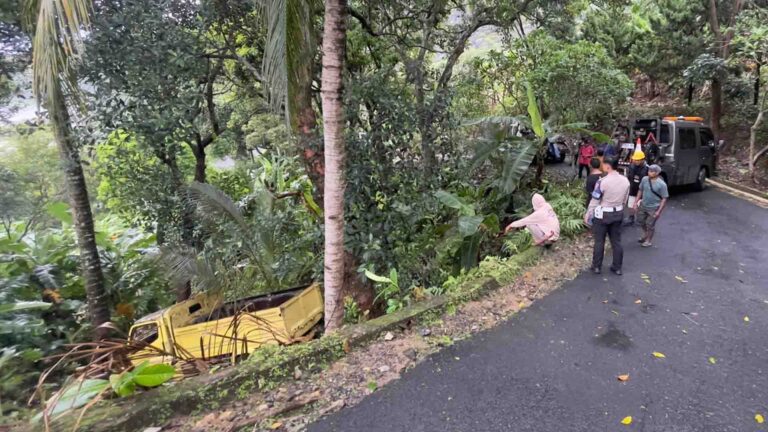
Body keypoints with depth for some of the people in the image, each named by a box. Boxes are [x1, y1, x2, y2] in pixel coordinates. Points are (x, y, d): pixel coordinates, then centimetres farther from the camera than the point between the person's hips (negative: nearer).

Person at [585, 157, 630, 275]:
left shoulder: (603, 181, -21)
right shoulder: (625, 181, -2)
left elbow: (595, 200, -15)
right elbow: (624, 200, 8)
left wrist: (587, 214, -4)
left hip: (602, 214, -5)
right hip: (618, 213, 5)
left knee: (599, 241, 8)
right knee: (616, 241, 14)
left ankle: (597, 266, 18)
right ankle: (617, 267, 23)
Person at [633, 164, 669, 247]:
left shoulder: (661, 184, -19)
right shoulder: (644, 179, -6)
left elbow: (664, 198, -14)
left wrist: (659, 211, -17)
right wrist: (636, 202, 6)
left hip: (654, 208, -5)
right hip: (643, 205, 5)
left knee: (650, 225, 6)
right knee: (641, 221, 19)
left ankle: (649, 241, 27)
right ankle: (645, 234, 46)